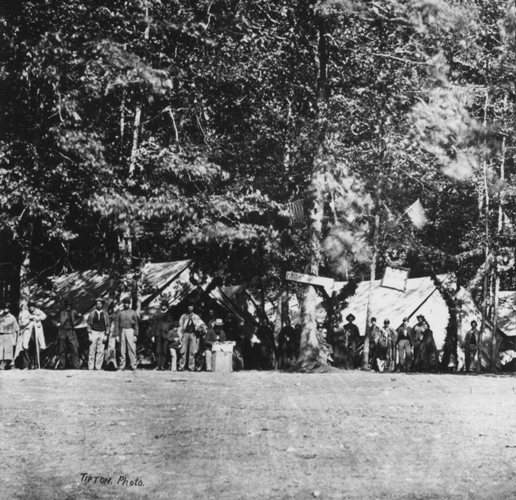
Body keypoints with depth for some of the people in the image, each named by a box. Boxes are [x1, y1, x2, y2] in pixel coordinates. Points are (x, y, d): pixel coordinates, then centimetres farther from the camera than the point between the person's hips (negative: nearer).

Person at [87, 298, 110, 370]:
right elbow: (88, 324, 5)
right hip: (93, 333, -1)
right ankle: (90, 367, -2)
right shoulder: (92, 313, 4)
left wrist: (106, 335, 1)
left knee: (100, 351, -3)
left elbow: (107, 325, 9)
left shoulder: (105, 314, 7)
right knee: (92, 351, -4)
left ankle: (98, 367, 2)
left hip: (102, 333, 1)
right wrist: (89, 334, -3)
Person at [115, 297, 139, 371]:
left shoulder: (133, 313, 9)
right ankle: (122, 366, 7)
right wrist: (117, 334, 2)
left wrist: (135, 335, 0)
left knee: (132, 348, -7)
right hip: (122, 331, 1)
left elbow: (136, 324, 8)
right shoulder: (120, 313, 12)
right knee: (122, 349, 2)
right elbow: (117, 324, 11)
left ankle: (133, 366, -6)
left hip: (130, 331, -1)